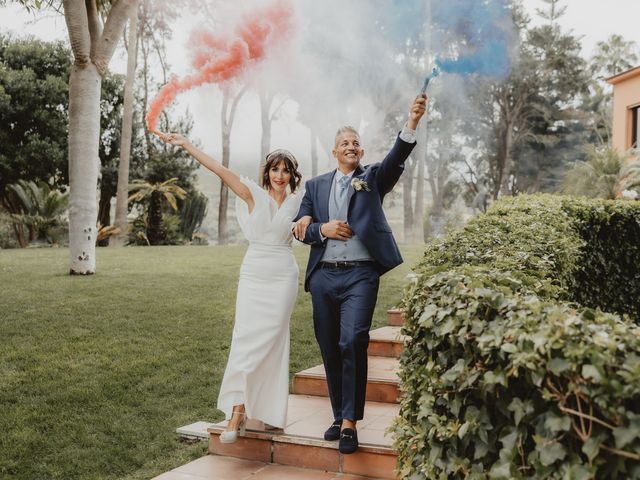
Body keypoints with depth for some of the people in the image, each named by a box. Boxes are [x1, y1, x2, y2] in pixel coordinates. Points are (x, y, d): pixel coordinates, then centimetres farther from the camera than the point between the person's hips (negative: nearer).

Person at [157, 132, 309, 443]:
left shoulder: (297, 202, 6)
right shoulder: (254, 194, 1)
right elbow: (220, 170, -7)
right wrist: (186, 145, -14)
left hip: (282, 277, 1)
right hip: (254, 274, 0)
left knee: (271, 342, -1)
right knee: (245, 338, -7)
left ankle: (268, 411, 9)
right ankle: (237, 412, -5)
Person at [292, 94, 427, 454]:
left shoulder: (373, 178, 8)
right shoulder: (316, 185, 15)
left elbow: (397, 158, -11)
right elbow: (300, 228, 12)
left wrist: (412, 123, -26)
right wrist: (322, 229, -9)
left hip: (360, 276, -3)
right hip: (323, 276, 4)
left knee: (353, 342, -17)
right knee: (330, 350, 9)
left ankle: (350, 422, -10)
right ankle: (339, 415, 22)